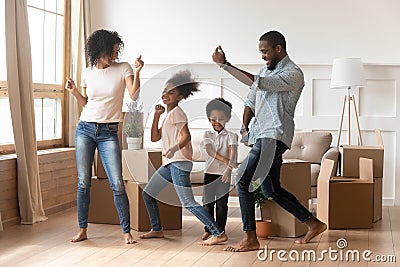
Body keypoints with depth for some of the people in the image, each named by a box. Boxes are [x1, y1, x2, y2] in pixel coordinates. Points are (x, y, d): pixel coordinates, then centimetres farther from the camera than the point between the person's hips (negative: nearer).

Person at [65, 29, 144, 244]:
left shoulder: (123, 69, 0)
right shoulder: (87, 73, 7)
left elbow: (134, 95, -13)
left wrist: (137, 72, -25)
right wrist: (74, 92, -1)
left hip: (109, 133, -2)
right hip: (85, 129, 3)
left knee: (117, 184, -8)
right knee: (83, 182, 4)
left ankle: (126, 231, 2)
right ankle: (82, 230, 15)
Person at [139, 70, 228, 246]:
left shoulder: (177, 112, -6)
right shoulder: (168, 115, 22)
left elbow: (186, 135, -20)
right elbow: (154, 137, 18)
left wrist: (174, 148, -38)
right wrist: (157, 115, 12)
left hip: (179, 162, -10)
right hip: (170, 163, 10)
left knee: (188, 203, -16)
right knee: (147, 193, 15)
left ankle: (218, 234, -17)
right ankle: (157, 230, 26)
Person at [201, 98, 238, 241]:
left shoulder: (231, 136, 0)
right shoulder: (207, 134, 5)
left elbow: (232, 152, -16)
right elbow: (209, 150, -12)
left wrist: (229, 168, -33)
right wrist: (225, 160, -26)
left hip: (224, 173, -2)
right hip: (209, 172, 2)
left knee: (222, 203, 1)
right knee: (207, 202, 6)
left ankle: (220, 230, 11)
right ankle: (208, 229, 18)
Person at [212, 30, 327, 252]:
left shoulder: (293, 74, -13)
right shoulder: (267, 69, 17)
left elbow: (256, 83, -24)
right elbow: (253, 100, 20)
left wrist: (225, 65, -24)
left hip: (275, 136, -10)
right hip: (264, 135, 10)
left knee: (243, 180, -14)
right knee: (271, 190, 14)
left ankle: (250, 239, -8)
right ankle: (313, 224, 25)